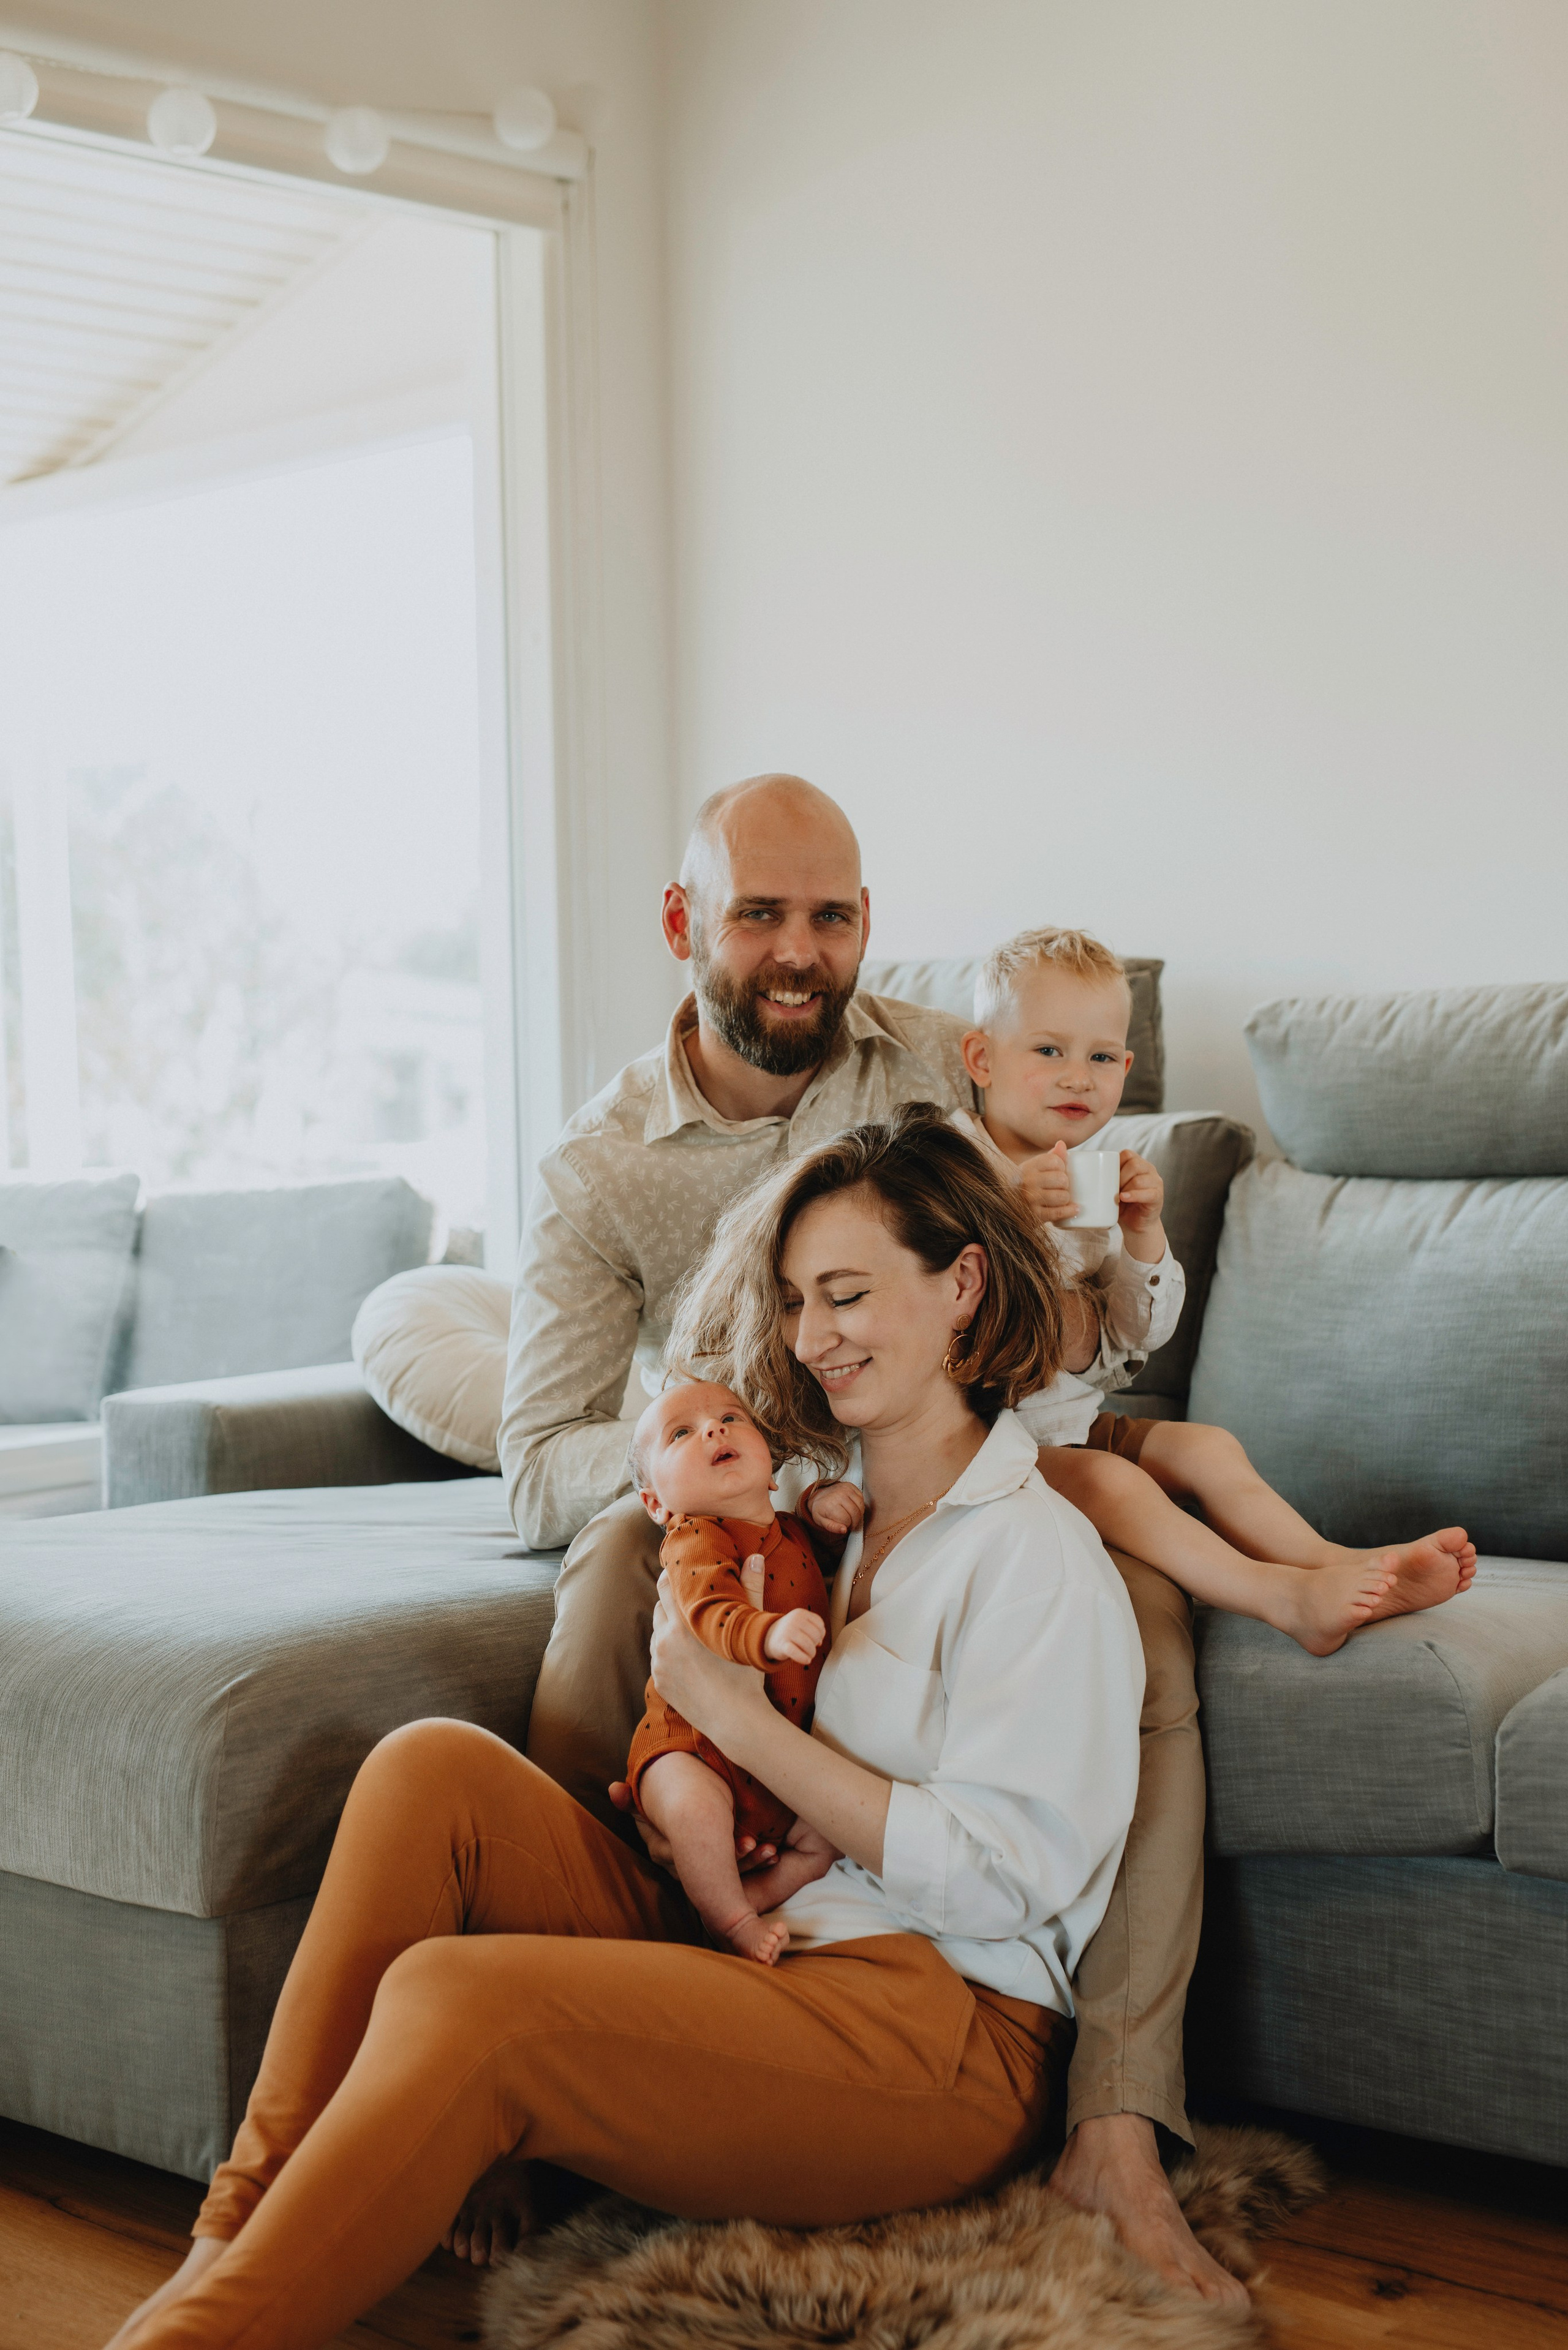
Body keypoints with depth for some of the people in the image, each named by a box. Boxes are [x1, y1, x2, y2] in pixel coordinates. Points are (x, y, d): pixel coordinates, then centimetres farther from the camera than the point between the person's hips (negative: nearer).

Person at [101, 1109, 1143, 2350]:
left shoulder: (1040, 1556, -4)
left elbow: (999, 1882, -12)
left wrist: (747, 1724, -10)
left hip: (939, 2025, -8)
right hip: (744, 1947, 8)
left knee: (458, 2000, -29)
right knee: (432, 1767, -13)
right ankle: (242, 2231, -17)